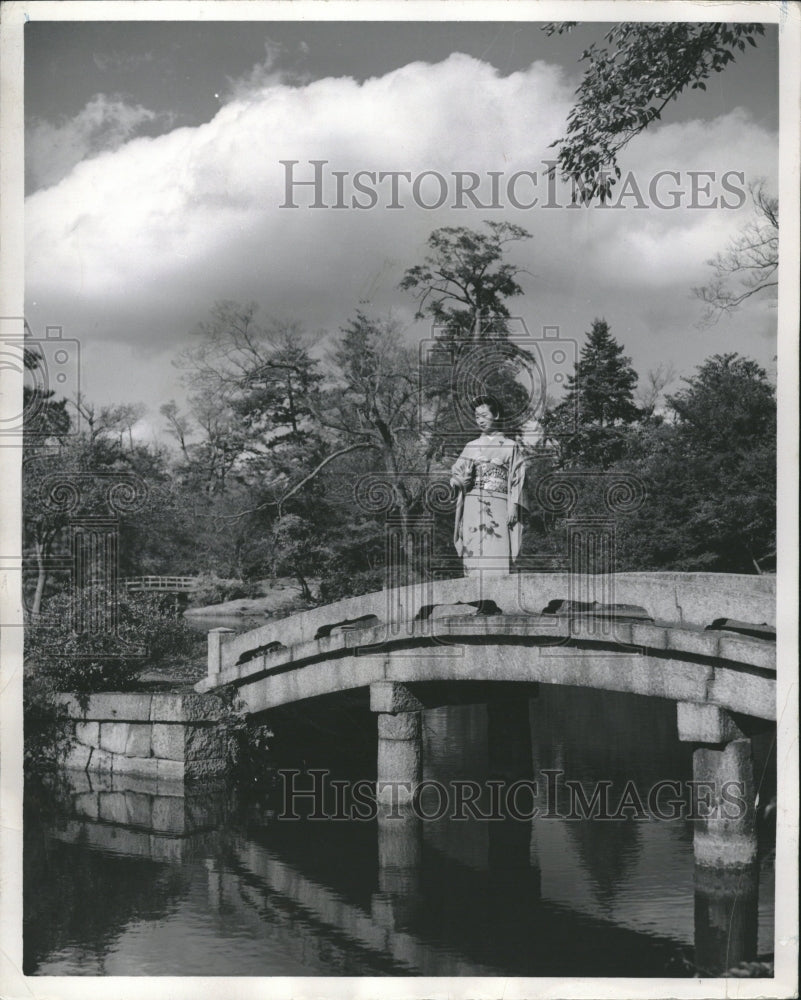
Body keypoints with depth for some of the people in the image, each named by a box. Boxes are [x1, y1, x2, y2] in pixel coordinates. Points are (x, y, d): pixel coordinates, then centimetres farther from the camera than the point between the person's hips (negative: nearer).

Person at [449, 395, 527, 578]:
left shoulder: (511, 446, 8)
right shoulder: (471, 447, 17)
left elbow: (517, 480, 3)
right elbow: (455, 473, 15)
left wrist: (513, 507, -8)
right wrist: (461, 480, -9)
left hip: (498, 507, -3)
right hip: (472, 507, 3)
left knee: (497, 557, -12)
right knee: (472, 554, -4)